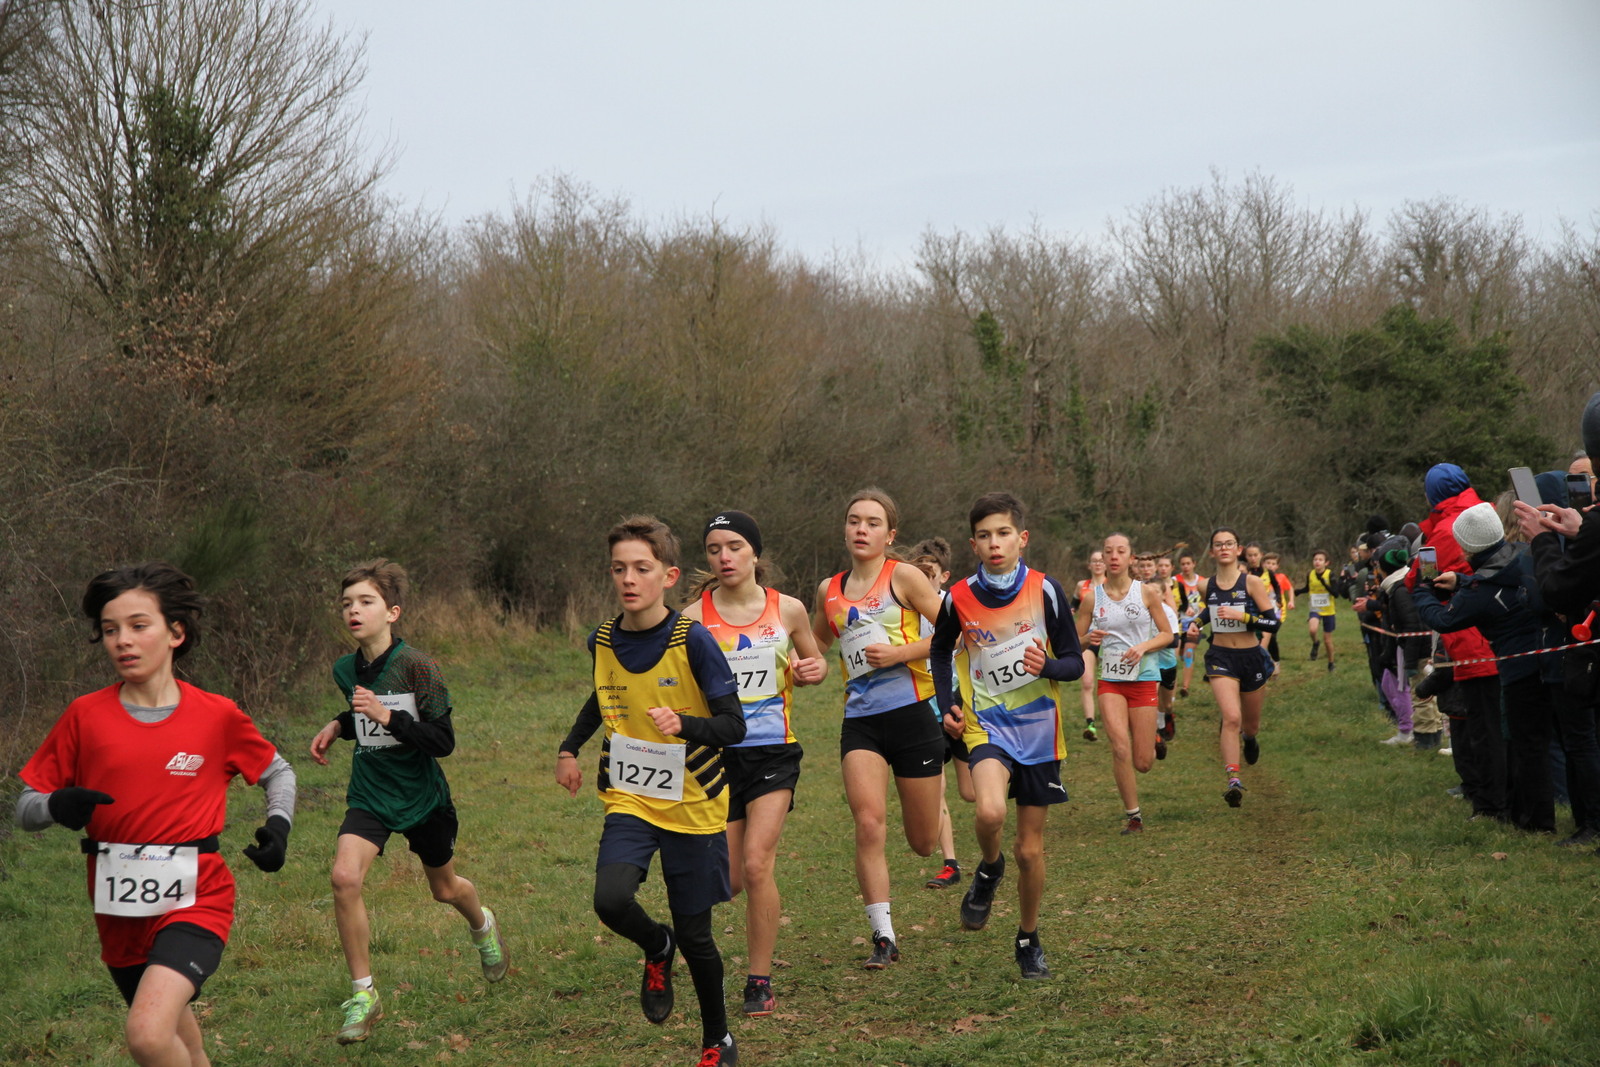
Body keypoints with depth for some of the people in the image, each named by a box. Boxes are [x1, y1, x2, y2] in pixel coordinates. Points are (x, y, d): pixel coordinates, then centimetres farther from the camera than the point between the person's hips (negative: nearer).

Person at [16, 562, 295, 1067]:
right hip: (119, 911, 3)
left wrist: (279, 824, -4)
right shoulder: (85, 716, -1)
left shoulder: (217, 716, -3)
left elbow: (277, 771, 14)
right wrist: (57, 805, -19)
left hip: (195, 898, -3)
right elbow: (26, 806, 4)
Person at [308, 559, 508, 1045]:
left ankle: (483, 925, 56)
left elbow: (443, 742, -21)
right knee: (344, 876, -22)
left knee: (444, 888, 17)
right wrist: (338, 726, 1)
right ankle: (363, 994, -9)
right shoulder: (346, 669, -2)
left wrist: (386, 716, -31)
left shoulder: (417, 666, -19)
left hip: (422, 798, -3)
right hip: (369, 795, 3)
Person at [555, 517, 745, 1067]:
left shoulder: (693, 640, -15)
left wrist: (684, 725, -32)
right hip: (629, 798, 3)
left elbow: (734, 725, -15)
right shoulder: (603, 640, 0)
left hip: (693, 805, -3)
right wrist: (569, 748, 16)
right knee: (611, 899, -23)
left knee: (694, 936, 4)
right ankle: (656, 949, 13)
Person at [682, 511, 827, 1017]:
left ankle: (760, 982, -1)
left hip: (773, 752, 0)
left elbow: (814, 661, 17)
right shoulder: (694, 618, -5)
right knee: (727, 880, 3)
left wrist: (812, 670, -5)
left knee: (757, 865, -14)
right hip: (717, 753, 0)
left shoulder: (788, 610, 0)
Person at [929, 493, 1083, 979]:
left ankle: (1029, 940, 29)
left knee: (1030, 849, 6)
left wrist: (1046, 666, -24)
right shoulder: (959, 599, -4)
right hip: (986, 725, 0)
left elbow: (1074, 662, -3)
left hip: (1039, 731, 0)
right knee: (989, 812, -30)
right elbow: (940, 651, 16)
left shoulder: (1045, 591, -7)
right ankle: (989, 868, 5)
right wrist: (948, 704, 3)